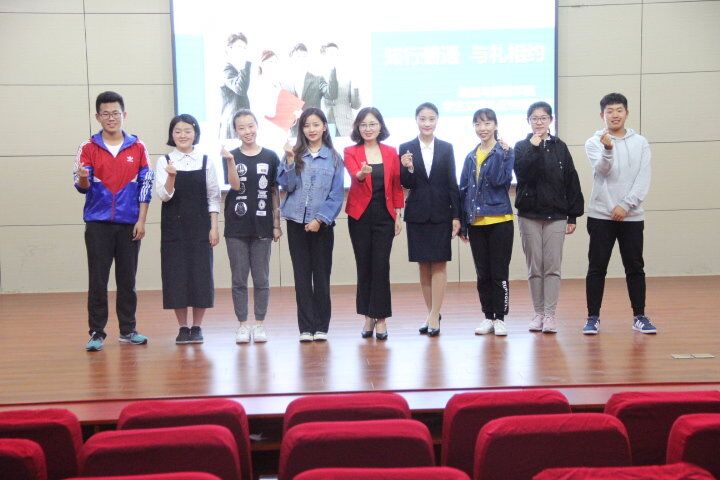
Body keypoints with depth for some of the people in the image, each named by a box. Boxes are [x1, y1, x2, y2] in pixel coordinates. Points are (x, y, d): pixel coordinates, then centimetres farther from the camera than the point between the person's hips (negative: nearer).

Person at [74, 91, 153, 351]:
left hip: (129, 223, 1)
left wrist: (141, 220, -3)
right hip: (98, 223, -1)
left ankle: (128, 330, 17)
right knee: (97, 280, 1)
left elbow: (145, 186, 3)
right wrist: (83, 178, -28)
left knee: (127, 279, 8)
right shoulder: (88, 147, 2)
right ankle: (96, 333, 8)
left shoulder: (138, 147, 4)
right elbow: (82, 186, -4)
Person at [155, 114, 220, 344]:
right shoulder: (164, 162, 2)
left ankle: (197, 327, 13)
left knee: (201, 273, 1)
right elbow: (164, 195, -6)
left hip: (200, 225, 0)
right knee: (176, 274, 1)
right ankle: (182, 327, 13)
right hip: (173, 226, 0)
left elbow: (213, 196, 5)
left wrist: (214, 227, -2)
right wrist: (171, 177, -25)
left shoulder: (205, 161, 4)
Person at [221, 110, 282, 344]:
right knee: (239, 278, 5)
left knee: (261, 278, 6)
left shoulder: (270, 157, 3)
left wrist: (276, 223, 3)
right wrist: (230, 161, -27)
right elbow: (235, 185, -14)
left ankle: (260, 324, 15)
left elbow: (275, 192, 5)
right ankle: (242, 325, 14)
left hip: (262, 226, 0)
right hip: (236, 227, 0)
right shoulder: (232, 157, 2)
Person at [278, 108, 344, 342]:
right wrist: (290, 161, -13)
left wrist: (320, 219, -10)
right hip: (297, 222, 1)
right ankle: (306, 327, 9)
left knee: (321, 275, 4)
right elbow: (287, 186, -3)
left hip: (322, 224, -1)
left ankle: (321, 326, 12)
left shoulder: (334, 158, 2)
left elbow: (336, 194, -2)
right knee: (302, 275, 4)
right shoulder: (294, 154, 5)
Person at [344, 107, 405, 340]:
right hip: (360, 215, 0)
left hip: (384, 216, 0)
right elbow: (354, 175, -19)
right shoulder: (351, 152, 1)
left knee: (381, 267, -4)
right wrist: (362, 173, -41)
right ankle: (368, 316, 15)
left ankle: (380, 318, 3)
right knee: (364, 267, 5)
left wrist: (398, 215, 4)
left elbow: (397, 186, 8)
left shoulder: (391, 152, 6)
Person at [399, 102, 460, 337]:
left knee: (439, 264, -1)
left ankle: (434, 315, 1)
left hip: (440, 214, -1)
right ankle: (431, 313, 17)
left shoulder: (446, 148, 3)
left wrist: (456, 216, -2)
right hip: (417, 214, 1)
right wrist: (408, 168, -21)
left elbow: (452, 184, 2)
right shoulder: (406, 149, 1)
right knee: (424, 265, 7)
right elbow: (406, 185, -1)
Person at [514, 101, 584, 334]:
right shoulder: (521, 147, 4)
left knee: (552, 267, -2)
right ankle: (538, 313, 12)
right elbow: (522, 174, -14)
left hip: (556, 215, 0)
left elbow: (571, 182, 6)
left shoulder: (560, 147, 7)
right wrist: (534, 148, -18)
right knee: (534, 268, 5)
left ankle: (550, 314, 2)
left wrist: (573, 216, 2)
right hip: (529, 214, 0)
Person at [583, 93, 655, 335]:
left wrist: (625, 205, -12)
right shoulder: (594, 142, 1)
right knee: (597, 267, 1)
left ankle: (639, 317, 16)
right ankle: (593, 317, 8)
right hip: (601, 215, -2)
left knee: (635, 267, 7)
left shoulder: (640, 143, 6)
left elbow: (643, 179, -1)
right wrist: (608, 149, -38)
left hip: (632, 215, 2)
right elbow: (602, 169, -18)